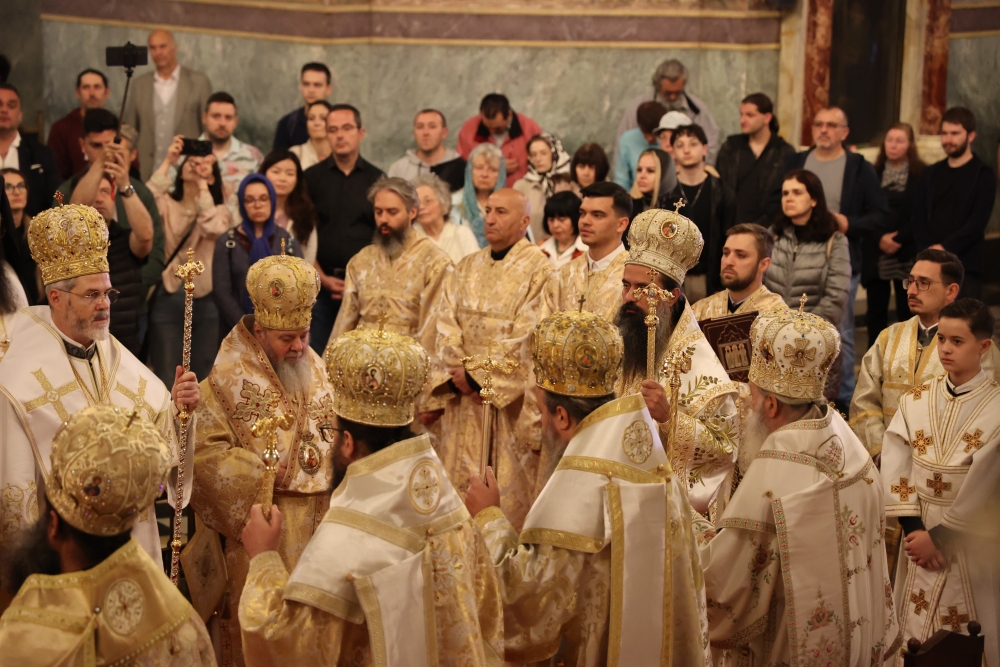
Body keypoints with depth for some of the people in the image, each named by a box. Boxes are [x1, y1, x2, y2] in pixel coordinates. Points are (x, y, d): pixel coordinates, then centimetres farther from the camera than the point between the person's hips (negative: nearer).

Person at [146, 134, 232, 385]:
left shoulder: (218, 209, 7)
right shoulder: (167, 203, 7)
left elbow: (212, 228, -17)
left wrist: (202, 185, -13)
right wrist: (167, 162, -12)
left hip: (206, 298, 1)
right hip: (168, 296, -1)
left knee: (204, 377, 7)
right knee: (166, 377, 1)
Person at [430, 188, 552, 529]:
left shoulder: (538, 270, -6)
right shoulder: (467, 268, 13)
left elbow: (526, 338, -14)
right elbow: (447, 325, 4)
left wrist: (479, 374, -13)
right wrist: (456, 373, -11)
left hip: (509, 397, -5)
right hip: (463, 396, 6)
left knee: (508, 485, -2)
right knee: (459, 482, 7)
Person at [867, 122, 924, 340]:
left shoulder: (921, 174, 0)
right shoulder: (874, 173, 7)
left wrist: (899, 239, -13)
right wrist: (880, 239, -11)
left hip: (907, 255, -2)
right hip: (875, 255, 2)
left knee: (906, 311, 0)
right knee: (875, 311, 3)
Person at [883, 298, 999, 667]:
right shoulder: (916, 401, 1)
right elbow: (894, 467, -4)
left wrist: (938, 536, -13)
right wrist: (913, 528, -13)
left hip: (969, 540, -3)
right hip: (920, 535, 3)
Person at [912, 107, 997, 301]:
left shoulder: (983, 174, 1)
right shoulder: (932, 173, 16)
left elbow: (978, 221, -9)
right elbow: (919, 217, 10)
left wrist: (945, 248, -15)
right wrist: (927, 250, -6)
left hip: (966, 265, -4)